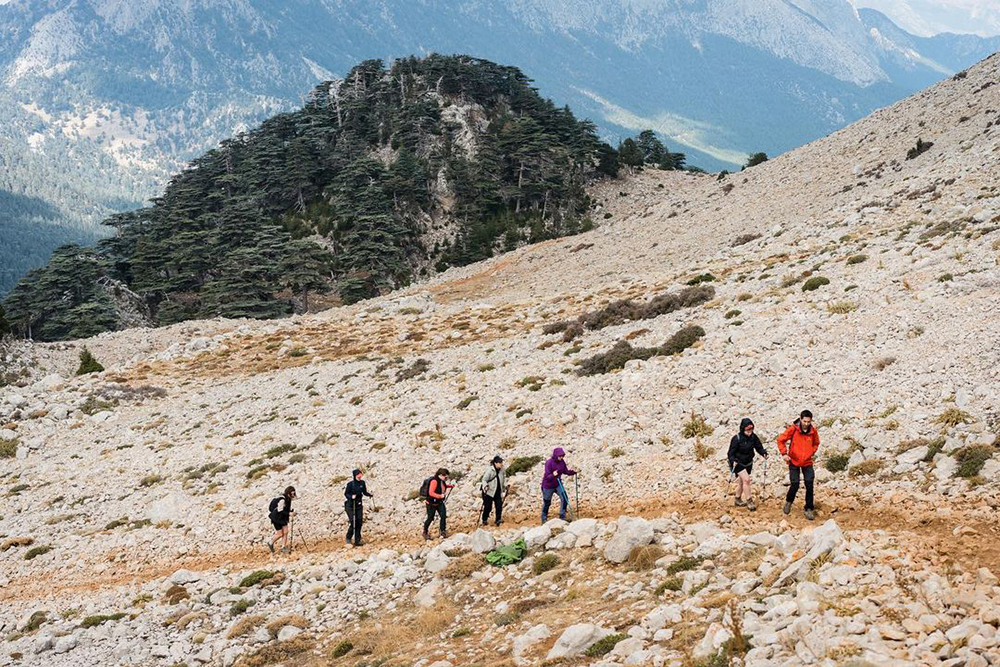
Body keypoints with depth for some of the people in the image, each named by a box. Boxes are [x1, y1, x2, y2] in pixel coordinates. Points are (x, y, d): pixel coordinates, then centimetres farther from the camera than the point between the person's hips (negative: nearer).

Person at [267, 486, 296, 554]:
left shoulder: (288, 499, 2)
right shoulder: (282, 500, -26)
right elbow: (280, 511, -24)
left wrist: (292, 511, -4)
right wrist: (289, 513, -26)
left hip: (283, 518, 8)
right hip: (276, 518, -8)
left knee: (285, 532, 2)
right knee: (280, 534, -2)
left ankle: (283, 548, 8)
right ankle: (270, 543, 21)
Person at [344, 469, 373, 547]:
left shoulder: (362, 483, 0)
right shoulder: (350, 484, -14)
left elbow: (364, 492, 11)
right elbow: (346, 494, -8)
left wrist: (370, 495, -7)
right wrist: (351, 496, -26)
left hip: (358, 504, 5)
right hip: (350, 505, -5)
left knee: (359, 522, 0)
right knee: (353, 522, -13)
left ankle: (357, 540, 8)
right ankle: (348, 538, 6)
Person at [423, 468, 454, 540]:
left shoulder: (442, 481, 1)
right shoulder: (434, 481, -25)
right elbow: (431, 493, -30)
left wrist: (450, 486, 11)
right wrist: (440, 496, -38)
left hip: (440, 502, 7)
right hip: (432, 503, -7)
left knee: (443, 515, -9)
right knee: (430, 518, 5)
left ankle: (443, 531, 0)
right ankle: (425, 532, 26)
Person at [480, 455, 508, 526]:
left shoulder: (502, 470, -2)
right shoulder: (489, 470, -19)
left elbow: (504, 478, 16)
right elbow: (484, 480, -17)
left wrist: (505, 486, 6)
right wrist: (485, 486, -34)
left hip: (498, 491, 5)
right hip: (489, 491, -5)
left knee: (499, 505, -5)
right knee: (488, 506, -1)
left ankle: (498, 520, 4)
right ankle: (484, 520, 19)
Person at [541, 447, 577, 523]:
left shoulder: (562, 462, -6)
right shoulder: (549, 463, -25)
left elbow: (566, 471, 5)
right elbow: (547, 476, -28)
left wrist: (573, 472, -12)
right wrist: (553, 475, -49)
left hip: (558, 484, 5)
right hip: (548, 485, -5)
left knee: (565, 499, -8)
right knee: (547, 503, 9)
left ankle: (562, 516, 7)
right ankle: (544, 518, 29)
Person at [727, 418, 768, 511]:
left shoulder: (753, 437, -7)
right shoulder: (737, 439, -20)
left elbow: (759, 447, 2)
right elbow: (731, 453, -14)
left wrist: (764, 453, -18)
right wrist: (733, 461, -31)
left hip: (748, 464, 5)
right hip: (738, 463, -5)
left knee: (741, 482, 17)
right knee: (746, 479, -19)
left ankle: (738, 500, 34)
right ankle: (749, 501, -13)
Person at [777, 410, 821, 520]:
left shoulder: (813, 431, -4)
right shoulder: (793, 429, -13)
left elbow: (816, 443, 16)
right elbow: (781, 440, -4)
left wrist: (812, 452, 3)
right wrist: (784, 453, -8)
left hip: (807, 462, 2)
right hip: (794, 462, -2)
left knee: (809, 485, -6)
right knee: (795, 485, -3)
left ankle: (809, 509, 5)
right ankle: (788, 502, 27)